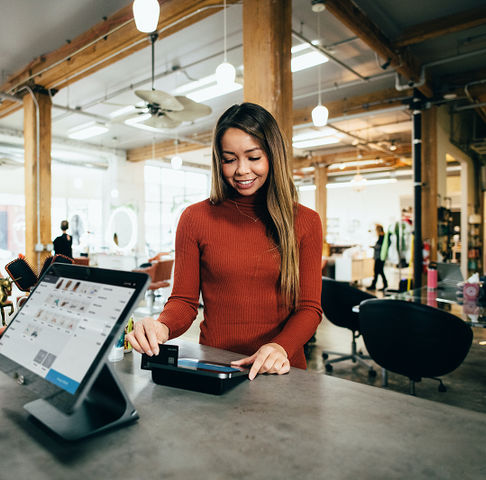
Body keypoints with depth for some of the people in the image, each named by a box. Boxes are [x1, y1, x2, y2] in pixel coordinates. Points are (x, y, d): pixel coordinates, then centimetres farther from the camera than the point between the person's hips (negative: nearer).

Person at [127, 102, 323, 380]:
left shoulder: (306, 222, 4)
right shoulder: (195, 218, 3)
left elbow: (309, 307, 2)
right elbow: (184, 300, 4)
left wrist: (281, 347, -17)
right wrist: (162, 327, -17)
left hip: (281, 371, 1)